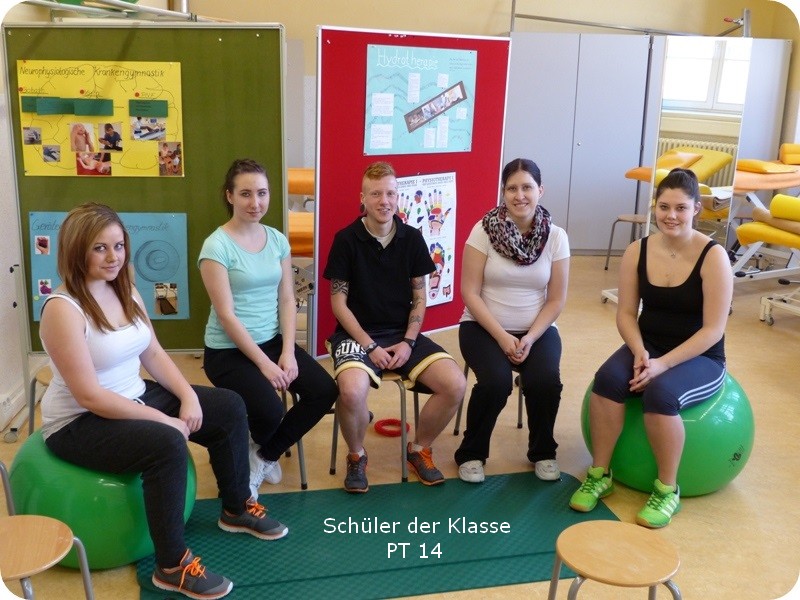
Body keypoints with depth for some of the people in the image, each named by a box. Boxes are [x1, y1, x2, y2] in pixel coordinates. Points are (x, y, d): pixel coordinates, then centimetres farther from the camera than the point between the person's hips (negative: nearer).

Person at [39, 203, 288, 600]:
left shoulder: (125, 291, 2)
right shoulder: (62, 309, -24)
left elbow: (153, 353, 7)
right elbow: (89, 395, -27)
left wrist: (189, 397, -9)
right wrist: (163, 419, -25)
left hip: (135, 398, 9)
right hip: (79, 423, -9)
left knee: (229, 408, 6)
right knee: (167, 444, -35)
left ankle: (237, 509, 23)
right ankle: (172, 567, -19)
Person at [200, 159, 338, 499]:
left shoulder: (277, 239, 5)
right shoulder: (217, 246, -13)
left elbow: (287, 300, 4)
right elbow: (226, 315, -16)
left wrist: (288, 353, -8)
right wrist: (264, 363, -17)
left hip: (273, 340, 6)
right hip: (229, 350, -6)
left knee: (324, 391, -12)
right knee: (269, 412, -26)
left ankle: (265, 455, 11)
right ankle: (244, 457, 14)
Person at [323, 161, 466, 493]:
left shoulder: (412, 239, 3)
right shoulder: (346, 240, -5)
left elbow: (419, 299, 7)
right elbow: (339, 303, -5)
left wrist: (408, 342, -8)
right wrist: (369, 346, -14)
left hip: (403, 334, 3)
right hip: (356, 334, -3)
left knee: (455, 384, -19)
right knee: (352, 390, -35)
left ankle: (419, 449, 8)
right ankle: (356, 456, -2)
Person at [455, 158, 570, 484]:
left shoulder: (556, 236, -3)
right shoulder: (484, 230, -9)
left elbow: (556, 299, -1)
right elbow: (470, 293, -10)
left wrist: (529, 338, -14)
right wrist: (502, 337, -17)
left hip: (537, 330, 2)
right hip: (484, 327, -2)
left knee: (545, 381, -25)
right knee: (496, 382, -28)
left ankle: (543, 452, 5)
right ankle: (471, 453, -1)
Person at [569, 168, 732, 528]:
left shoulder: (713, 256, -15)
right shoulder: (637, 251, -3)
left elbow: (713, 330, -17)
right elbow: (626, 313, 0)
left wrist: (664, 364, -26)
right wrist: (639, 352, -19)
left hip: (700, 358, -3)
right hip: (648, 347, 4)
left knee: (660, 393, -34)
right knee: (608, 379, -27)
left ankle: (667, 490, -12)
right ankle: (599, 475, -12)